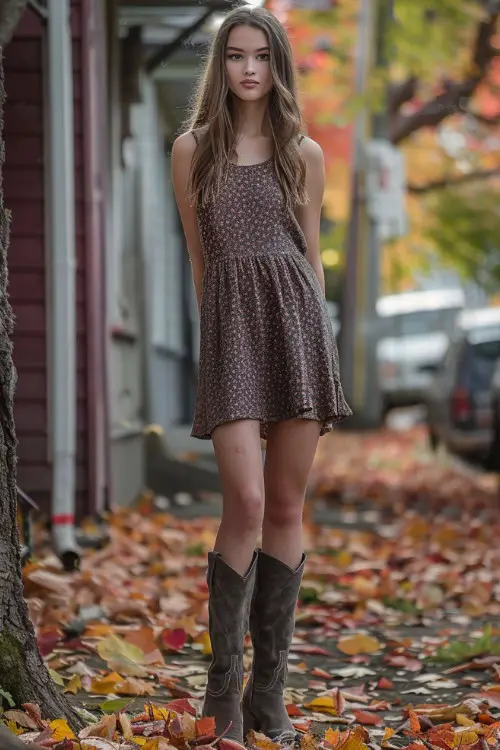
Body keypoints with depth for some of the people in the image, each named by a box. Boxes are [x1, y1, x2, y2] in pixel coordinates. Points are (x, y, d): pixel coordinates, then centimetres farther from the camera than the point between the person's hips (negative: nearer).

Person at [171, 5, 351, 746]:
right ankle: (223, 686, -3)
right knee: (246, 504, -15)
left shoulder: (304, 154, 10)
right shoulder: (192, 149, 7)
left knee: (287, 508, 2)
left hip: (298, 322, 2)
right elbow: (200, 256, 13)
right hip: (231, 328, -2)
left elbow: (312, 256, 14)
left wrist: (316, 347, 12)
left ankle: (269, 688, 10)